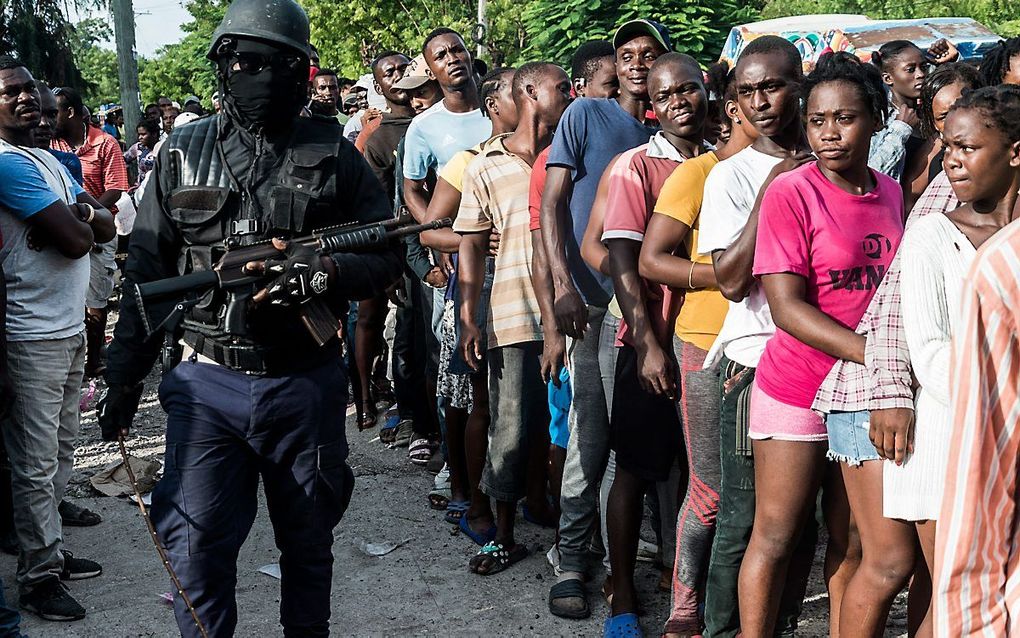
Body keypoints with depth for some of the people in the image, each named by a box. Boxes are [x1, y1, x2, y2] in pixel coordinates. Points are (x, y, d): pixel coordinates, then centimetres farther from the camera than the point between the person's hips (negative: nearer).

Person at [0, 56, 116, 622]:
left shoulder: (46, 160, 15)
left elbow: (106, 229, 10)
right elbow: (75, 241, -21)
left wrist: (80, 214, -11)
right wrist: (80, 219, 1)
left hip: (70, 326, 9)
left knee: (60, 452, 16)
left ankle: (50, 549, 28)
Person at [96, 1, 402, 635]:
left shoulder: (334, 155, 1)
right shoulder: (183, 153, 4)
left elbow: (390, 253, 0)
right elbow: (147, 274, 7)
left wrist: (322, 274, -19)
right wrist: (124, 377, 5)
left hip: (307, 385, 0)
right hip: (207, 384, 0)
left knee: (309, 540, 15)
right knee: (197, 545, -1)